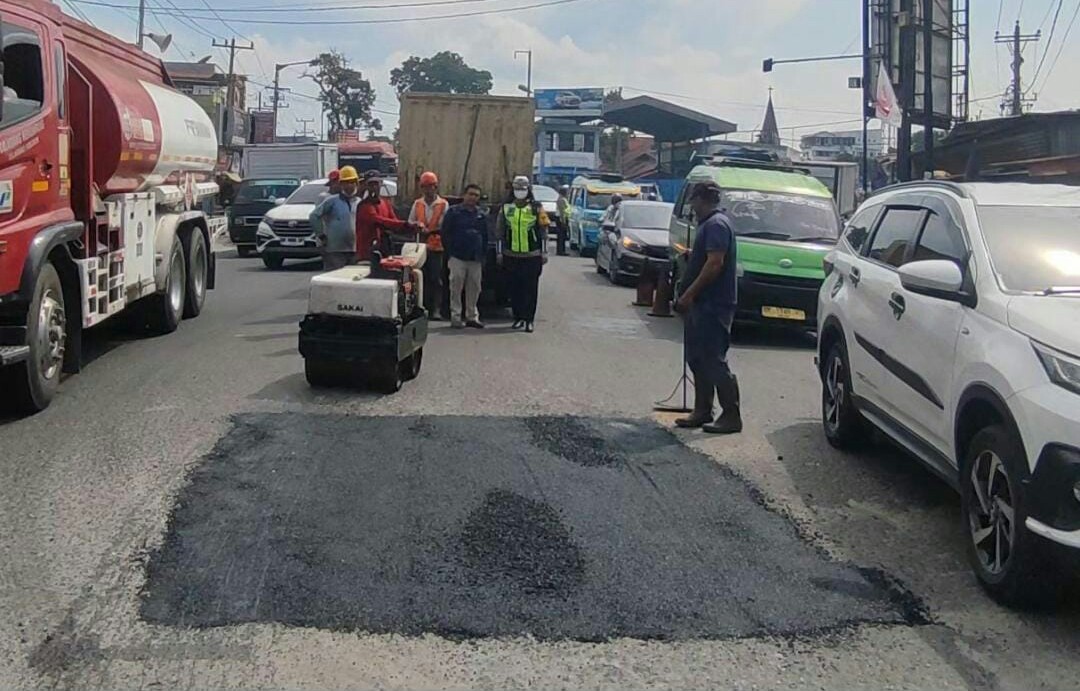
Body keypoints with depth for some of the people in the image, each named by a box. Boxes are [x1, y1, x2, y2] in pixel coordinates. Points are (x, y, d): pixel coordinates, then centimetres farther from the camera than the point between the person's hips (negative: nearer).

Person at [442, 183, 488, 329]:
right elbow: (445, 233, 0)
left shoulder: (481, 215, 15)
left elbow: (485, 236, 20)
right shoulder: (454, 212, 2)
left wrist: (483, 254, 11)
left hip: (475, 259, 4)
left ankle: (472, 316, 15)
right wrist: (450, 252, -4)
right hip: (458, 257, -4)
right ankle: (456, 317, 2)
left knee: (474, 289, 6)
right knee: (456, 288, -3)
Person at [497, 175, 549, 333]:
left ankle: (529, 320, 2)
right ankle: (518, 317, 18)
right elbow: (501, 233, 12)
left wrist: (544, 252, -1)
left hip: (532, 257, -2)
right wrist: (500, 252, 9)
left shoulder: (536, 208, 2)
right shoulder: (506, 208, 9)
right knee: (514, 289, 6)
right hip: (511, 257, 3)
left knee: (530, 289, -2)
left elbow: (544, 232, 4)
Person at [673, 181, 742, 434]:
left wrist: (689, 294, -22)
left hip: (713, 306, -11)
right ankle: (702, 412, 21)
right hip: (702, 304, 11)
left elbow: (715, 264, -23)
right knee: (698, 360, 14)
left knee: (714, 361, -8)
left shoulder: (716, 224, -15)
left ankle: (731, 416, -4)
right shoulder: (709, 223, 17)